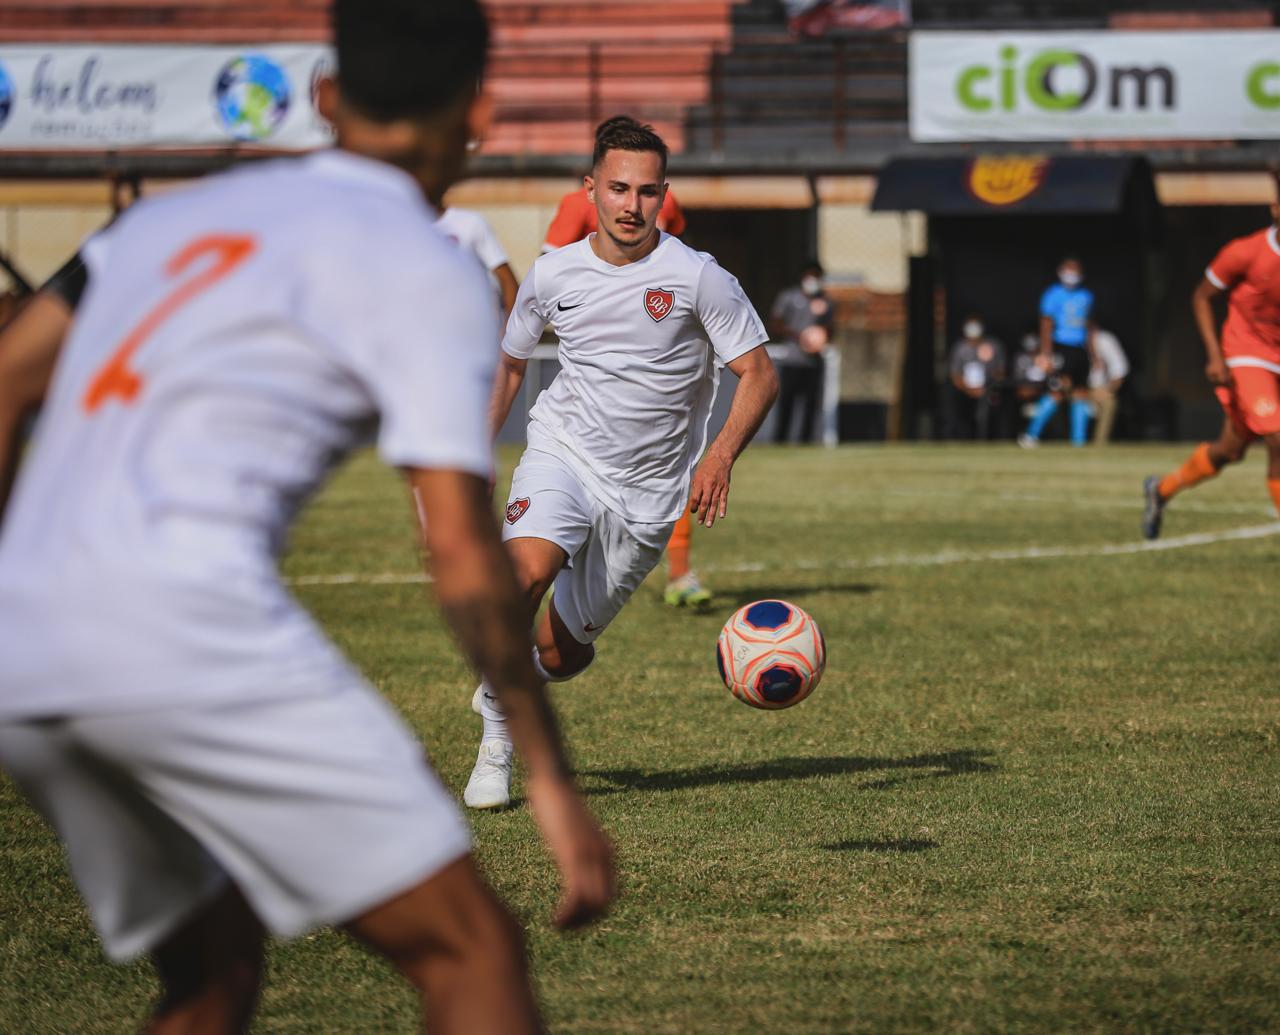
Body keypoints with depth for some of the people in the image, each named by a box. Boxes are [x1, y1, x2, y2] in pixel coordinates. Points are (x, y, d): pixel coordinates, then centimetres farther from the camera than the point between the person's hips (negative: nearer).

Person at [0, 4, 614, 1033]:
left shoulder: (179, 213, 25)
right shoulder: (429, 272, 5)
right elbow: (464, 555, -2)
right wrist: (551, 780, 2)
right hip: (180, 624, -7)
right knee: (470, 950, -3)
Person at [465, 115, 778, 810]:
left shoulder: (697, 277, -10)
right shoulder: (553, 273, -1)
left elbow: (758, 374, -7)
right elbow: (510, 362, 17)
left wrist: (720, 457, -24)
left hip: (648, 491, 0)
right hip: (563, 453, 0)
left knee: (561, 652, 4)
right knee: (524, 573, -31)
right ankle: (496, 735, -12)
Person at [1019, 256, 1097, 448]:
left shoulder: (1086, 296, 15)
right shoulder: (1053, 295, -3)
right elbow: (1046, 326, -6)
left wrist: (1092, 355, 19)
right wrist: (1046, 354, -14)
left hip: (1081, 350, 6)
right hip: (1061, 349, -6)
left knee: (1081, 396, 2)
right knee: (1058, 393, -14)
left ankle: (1079, 442, 5)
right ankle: (1032, 435, -5)